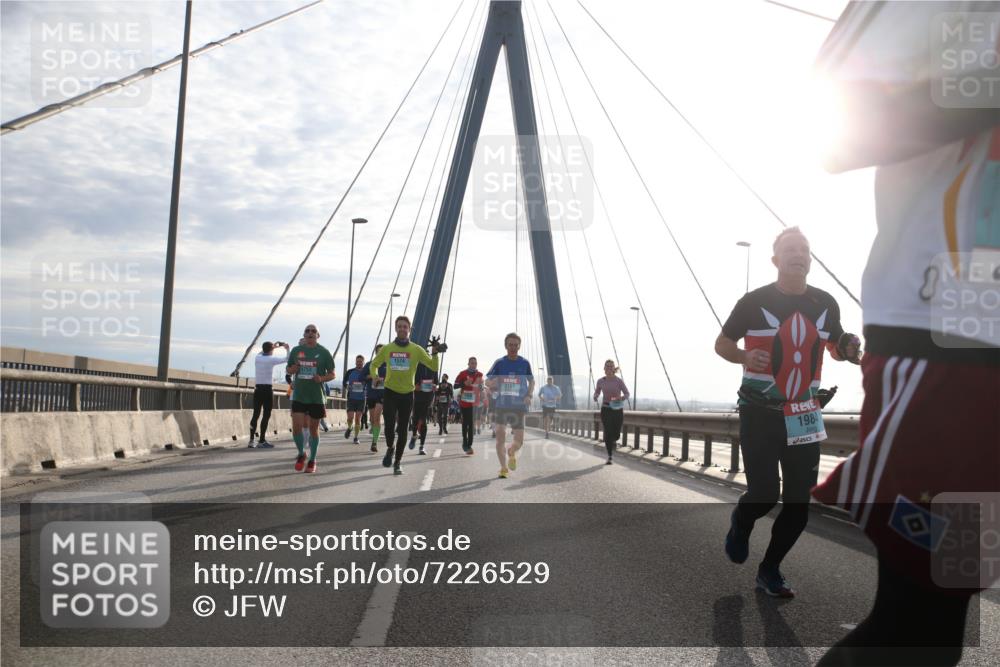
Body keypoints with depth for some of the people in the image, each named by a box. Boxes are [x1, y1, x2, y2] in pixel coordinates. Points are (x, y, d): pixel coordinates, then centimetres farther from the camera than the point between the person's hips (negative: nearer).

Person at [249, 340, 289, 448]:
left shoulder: (257, 358, 6)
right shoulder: (271, 359, -9)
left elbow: (262, 352, 31)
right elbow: (286, 359, 2)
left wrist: (273, 346, 35)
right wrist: (287, 349, 19)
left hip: (258, 389, 6)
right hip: (267, 389, -6)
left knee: (256, 415, 9)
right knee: (266, 415, -1)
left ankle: (251, 441, 8)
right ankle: (262, 441, -3)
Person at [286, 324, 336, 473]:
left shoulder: (324, 352, -1)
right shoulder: (296, 350, 6)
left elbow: (332, 374, 2)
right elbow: (288, 369, 17)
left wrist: (322, 379, -18)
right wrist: (292, 369, -7)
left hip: (316, 397, -1)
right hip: (298, 396, 2)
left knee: (313, 429, 6)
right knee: (296, 426, -8)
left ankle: (312, 460, 20)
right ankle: (301, 454, 17)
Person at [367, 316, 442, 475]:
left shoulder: (416, 349, -1)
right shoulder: (386, 348, 2)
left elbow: (433, 367, -2)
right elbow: (374, 364, 16)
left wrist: (434, 353, -18)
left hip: (407, 394, 0)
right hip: (390, 392, 0)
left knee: (402, 429, 5)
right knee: (390, 425, -11)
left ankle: (397, 462, 19)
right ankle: (390, 448, 22)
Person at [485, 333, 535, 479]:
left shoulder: (525, 363, 2)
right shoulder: (499, 363, 1)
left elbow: (532, 381, 15)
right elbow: (488, 380, 8)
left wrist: (529, 395, -2)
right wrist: (491, 384, -16)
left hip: (519, 406, 0)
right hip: (502, 405, 0)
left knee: (519, 442, 1)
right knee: (500, 436, -10)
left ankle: (511, 453, 36)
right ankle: (504, 468, 5)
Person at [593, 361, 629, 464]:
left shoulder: (619, 381, -9)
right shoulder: (601, 381, -1)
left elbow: (627, 394, -2)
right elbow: (596, 393, 13)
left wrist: (620, 398, -23)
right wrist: (595, 397, -11)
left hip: (617, 409, -1)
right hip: (605, 409, 1)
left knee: (616, 434, 4)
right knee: (607, 433, -10)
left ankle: (613, 440, 43)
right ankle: (610, 457, 0)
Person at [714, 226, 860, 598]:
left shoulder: (825, 304, 5)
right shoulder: (755, 301, -8)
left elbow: (835, 348, 18)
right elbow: (721, 344, 1)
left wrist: (848, 350, -6)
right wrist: (744, 357, -20)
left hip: (804, 416, 4)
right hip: (760, 414, -4)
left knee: (799, 502, 3)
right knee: (764, 494, -9)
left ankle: (769, 570, 22)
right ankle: (740, 522, 28)